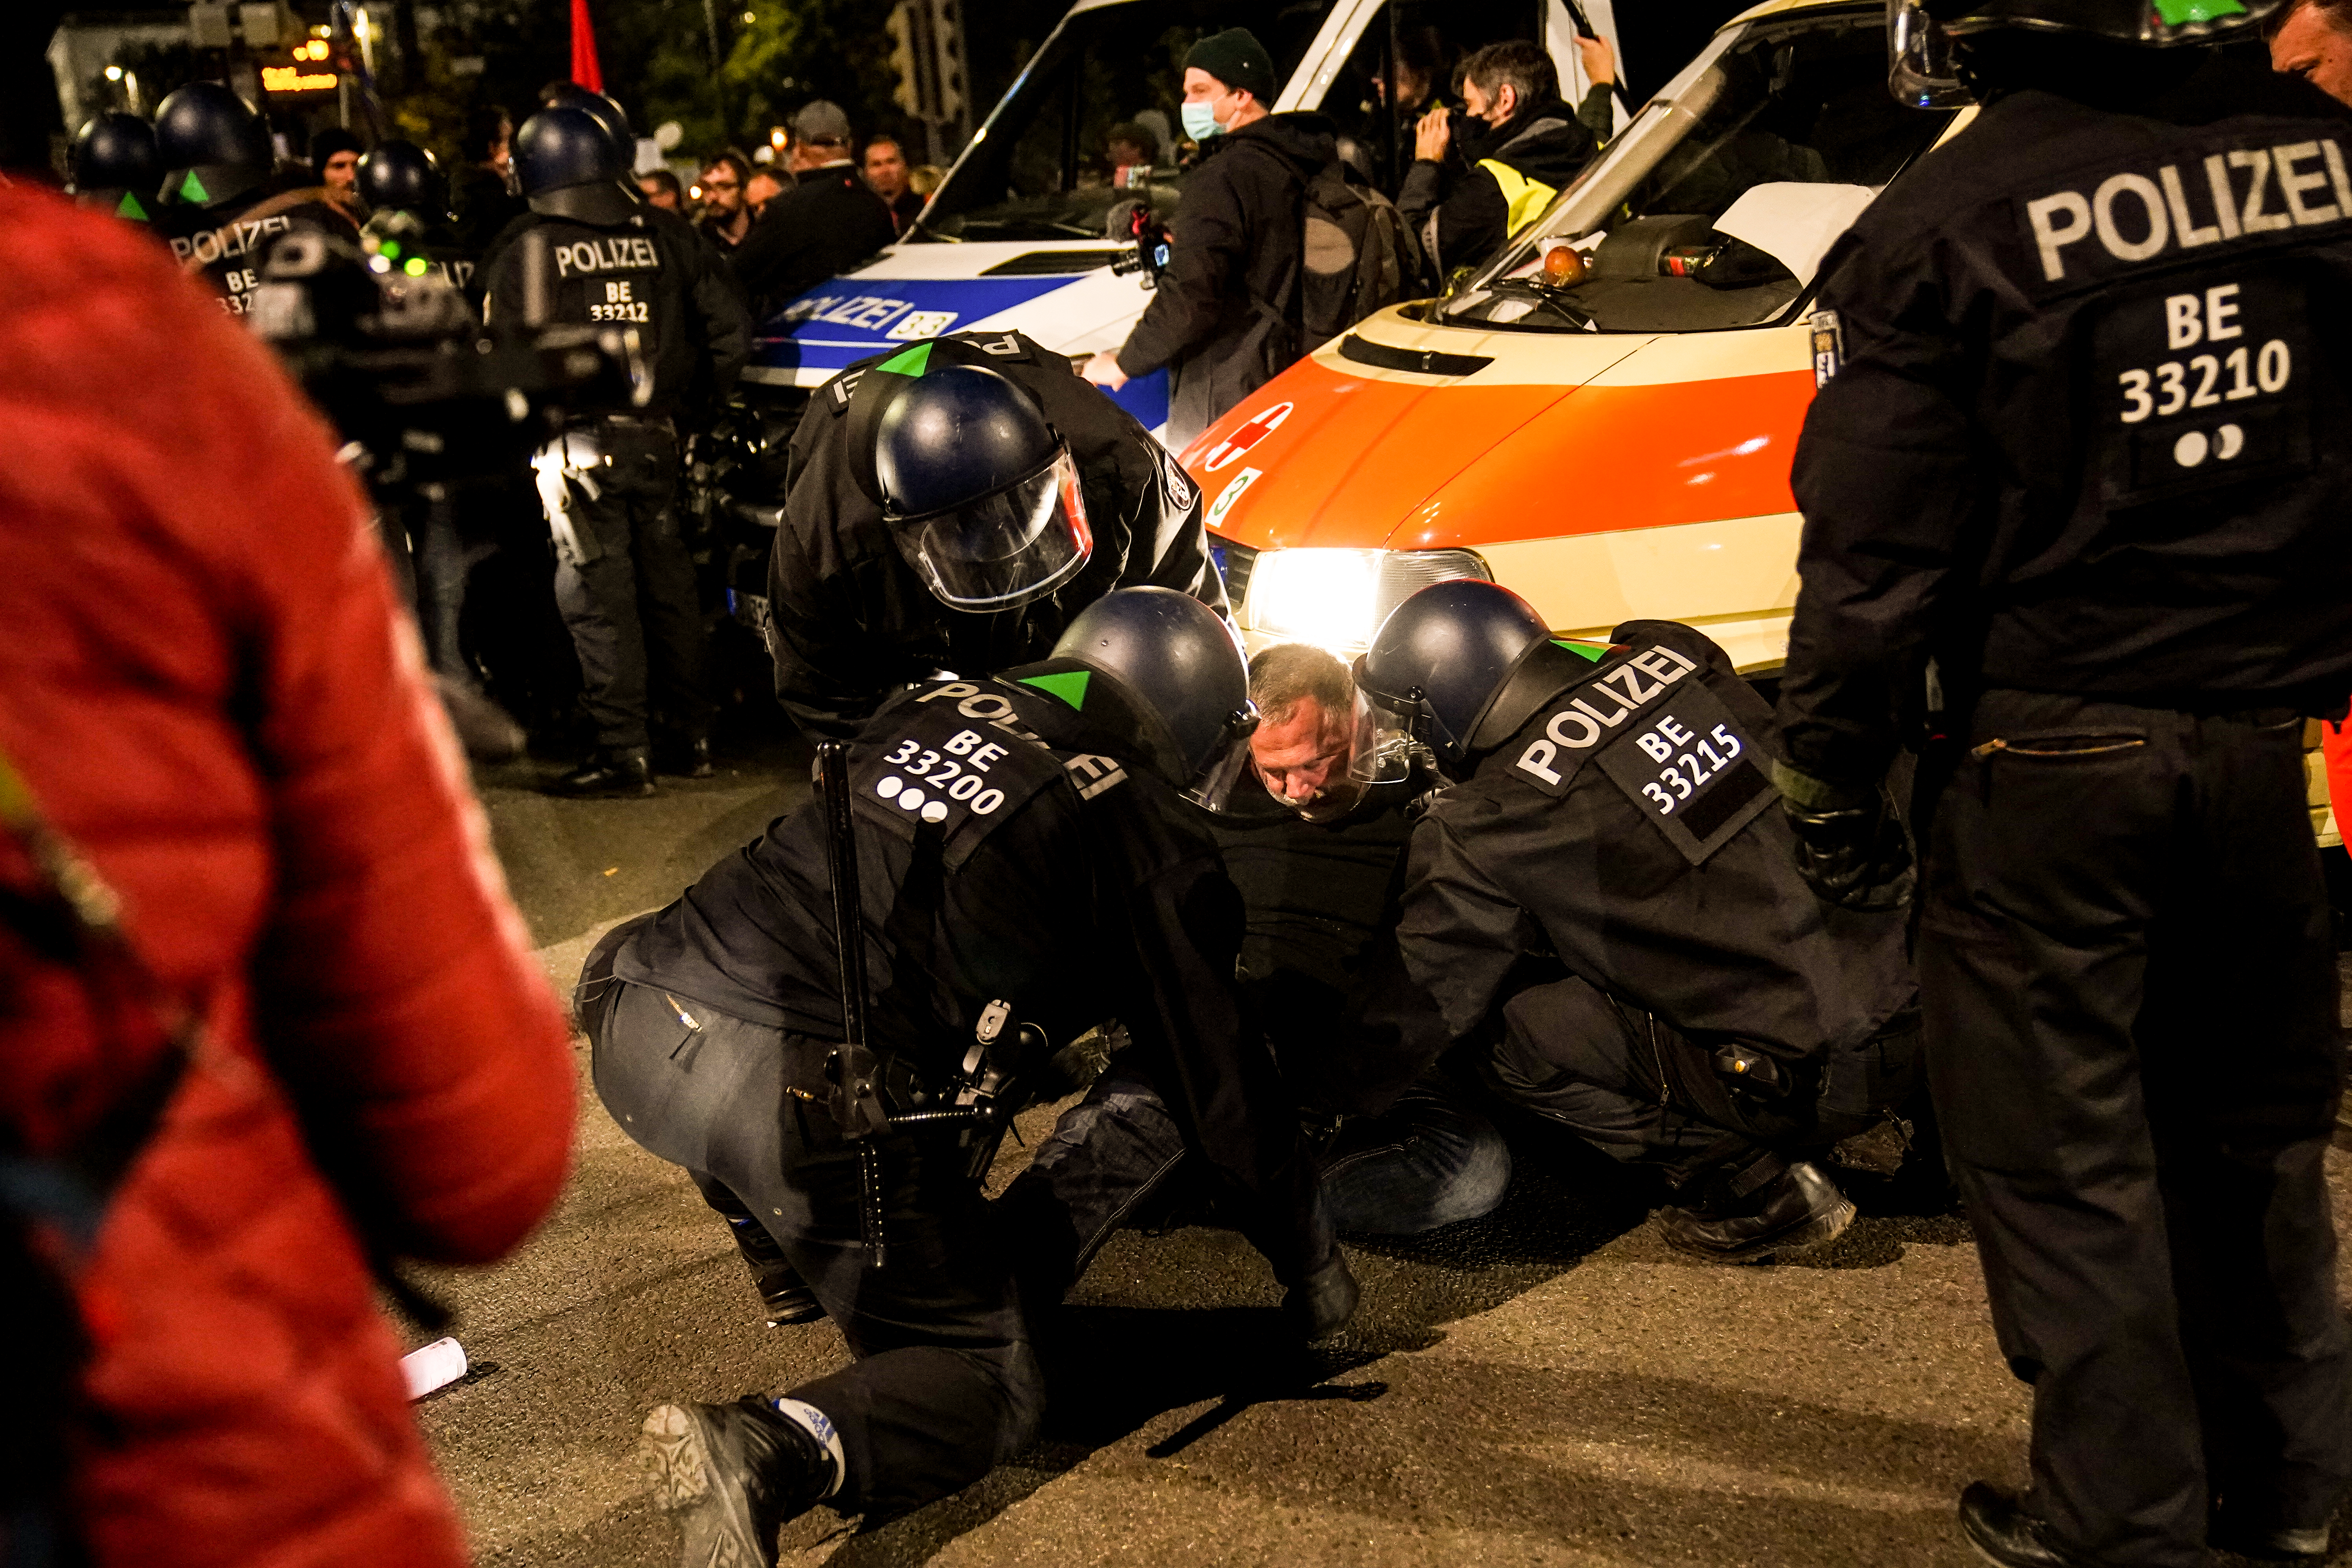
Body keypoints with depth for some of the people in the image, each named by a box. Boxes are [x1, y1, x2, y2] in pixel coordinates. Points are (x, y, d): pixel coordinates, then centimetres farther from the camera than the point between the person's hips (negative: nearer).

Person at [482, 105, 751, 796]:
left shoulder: (528, 251, -5)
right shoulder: (664, 235, 6)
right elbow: (729, 327, 7)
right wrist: (690, 390, 18)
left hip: (579, 441, -4)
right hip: (656, 435, 4)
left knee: (599, 596, -1)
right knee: (669, 583, 13)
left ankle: (624, 750, -1)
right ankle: (692, 736, 20)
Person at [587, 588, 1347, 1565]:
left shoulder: (929, 709, 23)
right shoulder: (1154, 845, 8)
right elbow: (1219, 1082, 15)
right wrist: (1311, 1264, 31)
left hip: (635, 1029, 7)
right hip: (801, 1104, -7)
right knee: (991, 1382, 9)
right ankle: (771, 1451, -17)